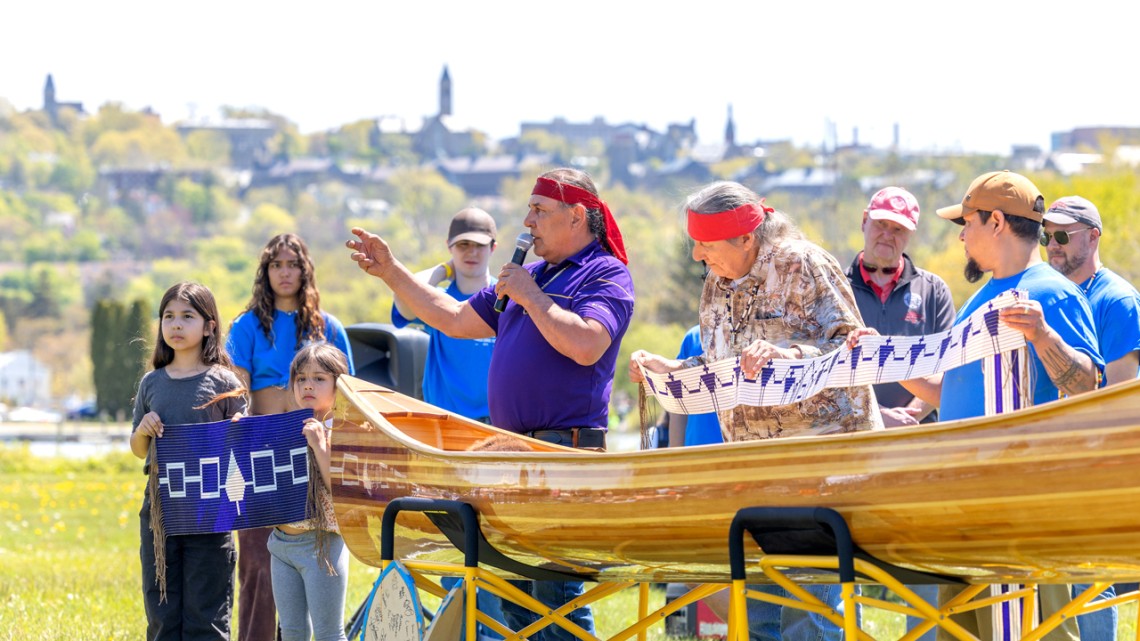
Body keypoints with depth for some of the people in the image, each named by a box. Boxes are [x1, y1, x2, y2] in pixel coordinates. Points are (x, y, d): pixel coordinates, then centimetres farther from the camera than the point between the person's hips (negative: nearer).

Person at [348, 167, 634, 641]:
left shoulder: (605, 274, -4)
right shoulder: (531, 274, 20)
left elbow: (586, 345, -22)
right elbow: (455, 319, 26)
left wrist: (530, 296, -12)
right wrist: (390, 272, 22)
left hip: (566, 452, -9)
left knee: (555, 593, -12)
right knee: (514, 594, 10)